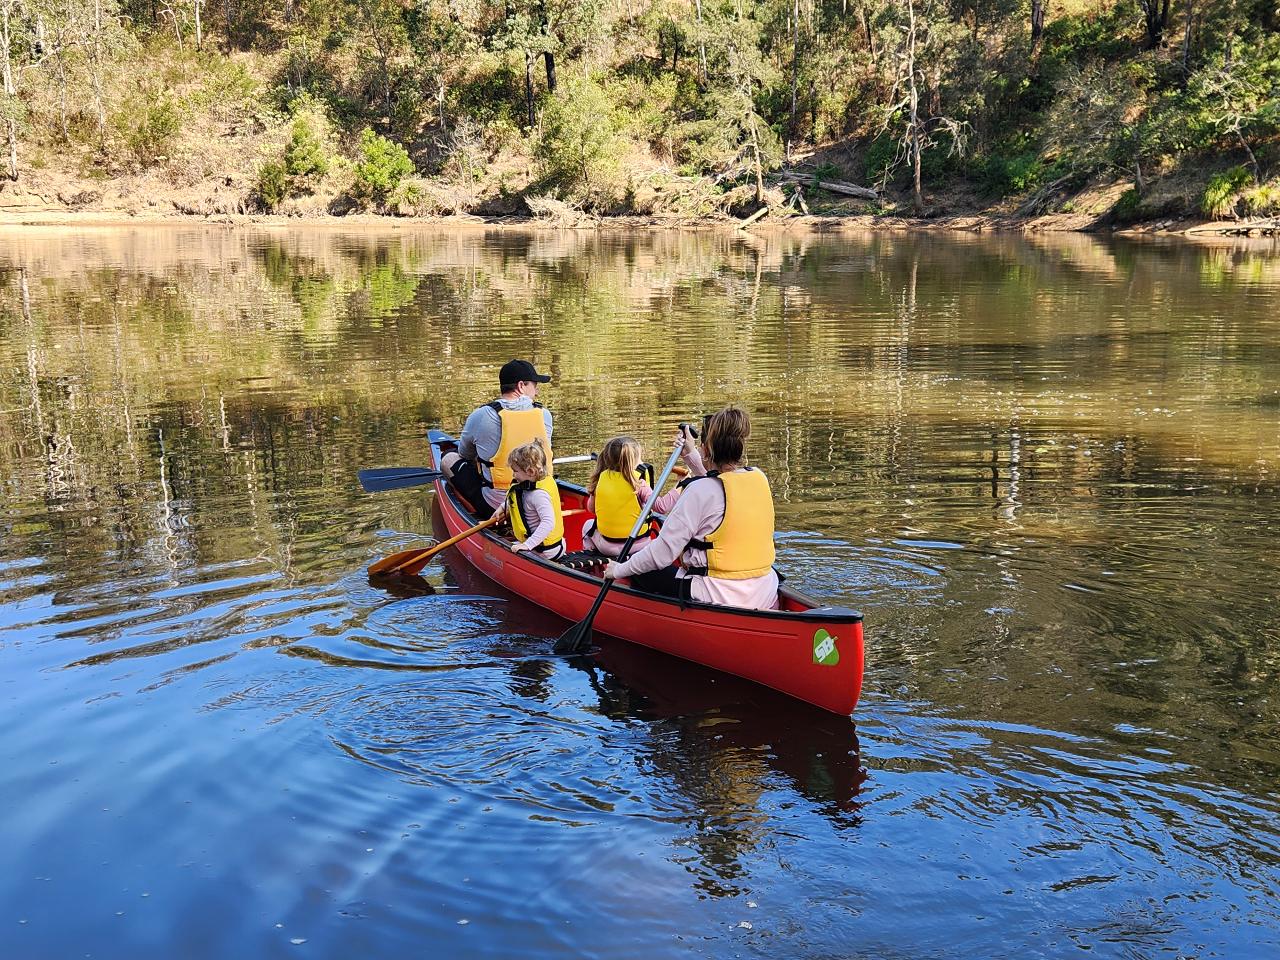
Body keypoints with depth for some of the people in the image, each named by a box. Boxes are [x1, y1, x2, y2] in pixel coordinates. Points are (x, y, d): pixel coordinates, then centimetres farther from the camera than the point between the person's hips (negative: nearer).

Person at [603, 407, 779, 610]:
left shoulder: (701, 490, -17)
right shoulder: (759, 478, 3)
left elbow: (663, 552, -15)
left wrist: (621, 569, -2)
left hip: (719, 600, -7)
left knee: (640, 574, 14)